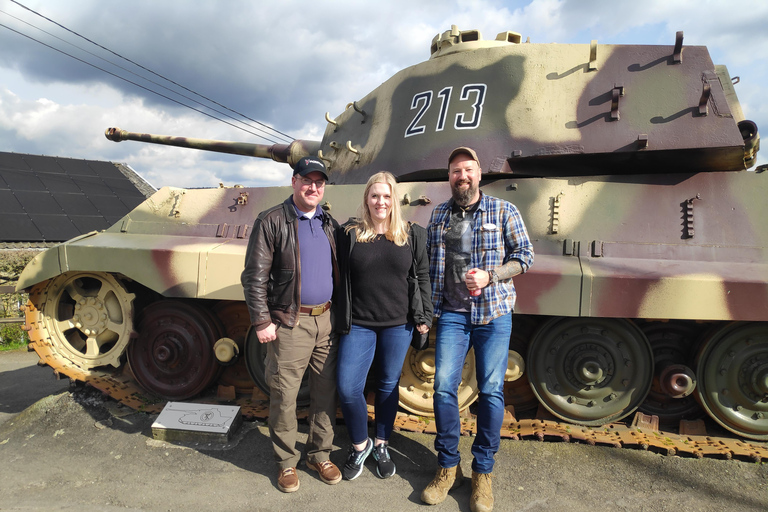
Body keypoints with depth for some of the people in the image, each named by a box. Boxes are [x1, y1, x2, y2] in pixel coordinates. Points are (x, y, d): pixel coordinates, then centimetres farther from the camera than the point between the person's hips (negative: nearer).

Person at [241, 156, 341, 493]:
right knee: (284, 395, 4)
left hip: (327, 320, 5)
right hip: (289, 323, -5)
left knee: (325, 390, 11)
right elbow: (255, 276, -8)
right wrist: (261, 322, -12)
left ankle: (320, 455, 29)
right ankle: (286, 462, 23)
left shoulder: (330, 224, 12)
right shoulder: (271, 222, -5)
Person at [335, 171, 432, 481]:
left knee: (388, 385, 12)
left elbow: (423, 277, 7)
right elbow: (339, 278, 4)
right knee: (347, 388, -6)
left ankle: (381, 446, 32)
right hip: (359, 325, 0)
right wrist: (341, 318, 3)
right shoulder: (349, 234, 0)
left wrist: (424, 317, 3)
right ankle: (359, 446, 20)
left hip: (398, 325, 1)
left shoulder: (412, 235, 3)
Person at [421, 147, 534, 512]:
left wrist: (489, 276, -15)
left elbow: (524, 256, 1)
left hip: (494, 315, -2)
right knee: (443, 387, -4)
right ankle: (448, 467, 14)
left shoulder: (503, 211, 2)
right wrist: (427, 308, 6)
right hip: (452, 314, 2)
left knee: (491, 391, 0)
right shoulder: (438, 216, 11)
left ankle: (483, 472, 17)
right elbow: (428, 263, 15)